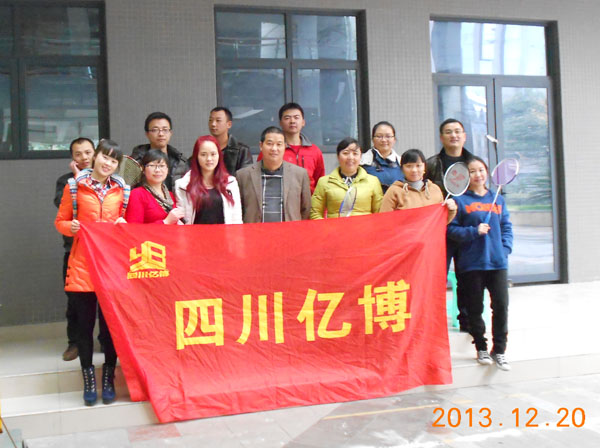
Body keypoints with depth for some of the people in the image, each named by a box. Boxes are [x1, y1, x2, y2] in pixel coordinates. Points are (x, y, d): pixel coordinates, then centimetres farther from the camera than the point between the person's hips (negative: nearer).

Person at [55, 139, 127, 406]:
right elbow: (60, 221, 7)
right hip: (82, 264, -1)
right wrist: (70, 227, -14)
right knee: (85, 323, 4)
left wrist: (123, 224, -4)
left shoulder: (121, 190, 9)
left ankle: (108, 378, 18)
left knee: (111, 322, 5)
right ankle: (88, 379, 17)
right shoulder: (74, 187, 2)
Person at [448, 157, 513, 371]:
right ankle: (481, 348, 21)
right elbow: (451, 229, -5)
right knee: (475, 308, 6)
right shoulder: (460, 200, -1)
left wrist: (505, 249, -2)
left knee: (501, 305, -1)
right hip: (471, 263, -3)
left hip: (497, 262, 3)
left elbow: (506, 227, 12)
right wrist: (474, 232, -17)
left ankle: (499, 350, 12)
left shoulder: (498, 200, 13)